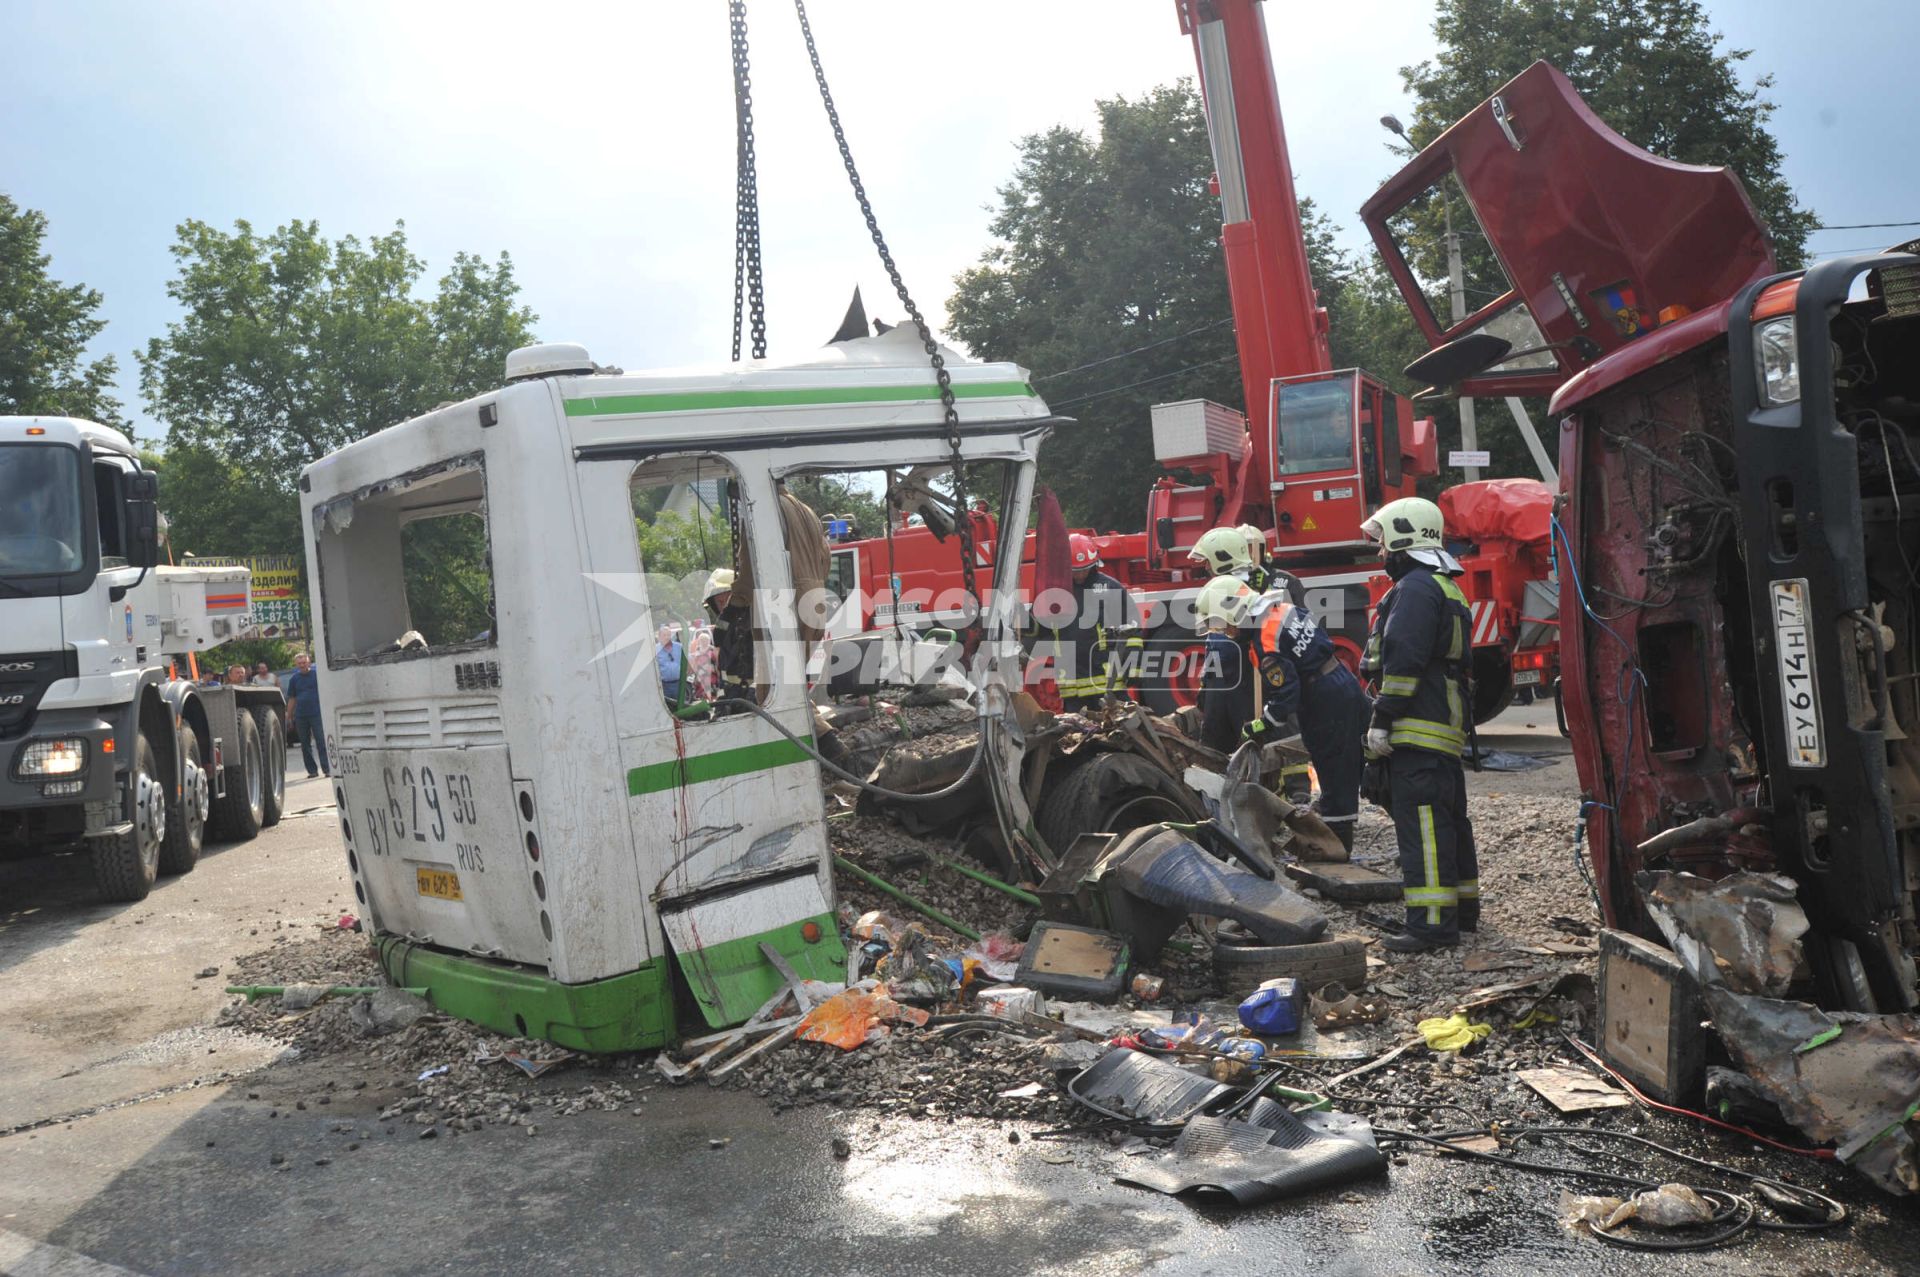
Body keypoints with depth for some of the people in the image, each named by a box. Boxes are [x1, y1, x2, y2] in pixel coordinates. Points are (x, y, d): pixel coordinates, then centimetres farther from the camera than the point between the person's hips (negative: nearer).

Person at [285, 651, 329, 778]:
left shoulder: (317, 674, 2)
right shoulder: (294, 679, 9)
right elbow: (291, 699, 12)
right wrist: (289, 718, 10)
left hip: (317, 714, -3)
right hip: (300, 716, 3)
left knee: (321, 742, -8)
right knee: (305, 745, 7)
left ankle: (327, 769, -8)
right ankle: (312, 770, 15)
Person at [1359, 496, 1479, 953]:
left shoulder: (1416, 588, -11)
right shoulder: (1447, 590, 24)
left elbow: (1403, 660, -20)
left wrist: (1382, 719, -18)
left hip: (1418, 729, -11)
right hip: (1446, 730, 11)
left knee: (1422, 823, -12)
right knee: (1449, 820, 17)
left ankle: (1432, 923, -14)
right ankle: (1464, 910, 26)